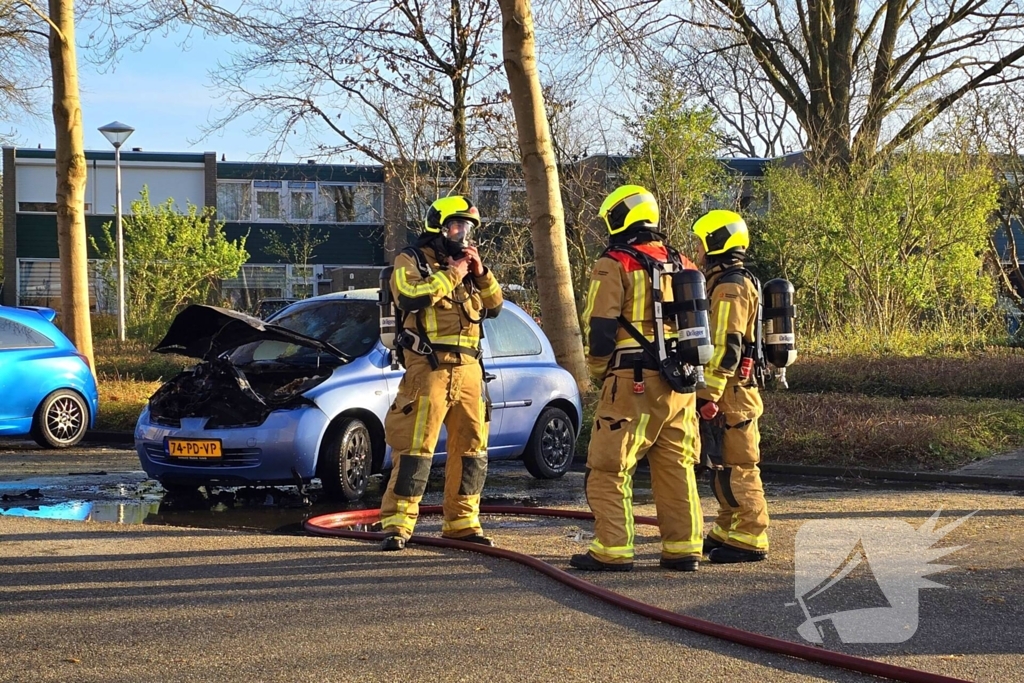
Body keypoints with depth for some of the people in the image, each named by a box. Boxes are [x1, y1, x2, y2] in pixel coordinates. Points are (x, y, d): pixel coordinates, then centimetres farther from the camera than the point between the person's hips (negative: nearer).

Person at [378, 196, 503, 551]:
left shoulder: (464, 265, 22)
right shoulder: (412, 261, 2)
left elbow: (494, 306, 18)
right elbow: (411, 296, -19)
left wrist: (480, 272, 4)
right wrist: (452, 274, -11)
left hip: (468, 369, 7)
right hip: (429, 367, -7)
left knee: (472, 448, 9)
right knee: (415, 447, -10)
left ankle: (462, 522, 17)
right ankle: (397, 525, -8)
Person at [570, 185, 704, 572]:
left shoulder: (615, 265, -6)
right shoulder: (682, 265, 15)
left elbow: (600, 329, -9)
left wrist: (599, 373, 5)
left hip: (633, 382, -6)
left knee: (609, 468, -1)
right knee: (677, 467, 12)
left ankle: (612, 550, -4)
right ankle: (683, 548, 12)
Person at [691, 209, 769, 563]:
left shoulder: (729, 288, -15)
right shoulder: (729, 284, 18)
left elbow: (726, 348, -22)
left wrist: (708, 395, -22)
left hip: (731, 393, -11)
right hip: (732, 392, 11)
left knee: (736, 468, -7)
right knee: (725, 466, 16)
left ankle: (749, 540, -3)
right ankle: (728, 532, 24)